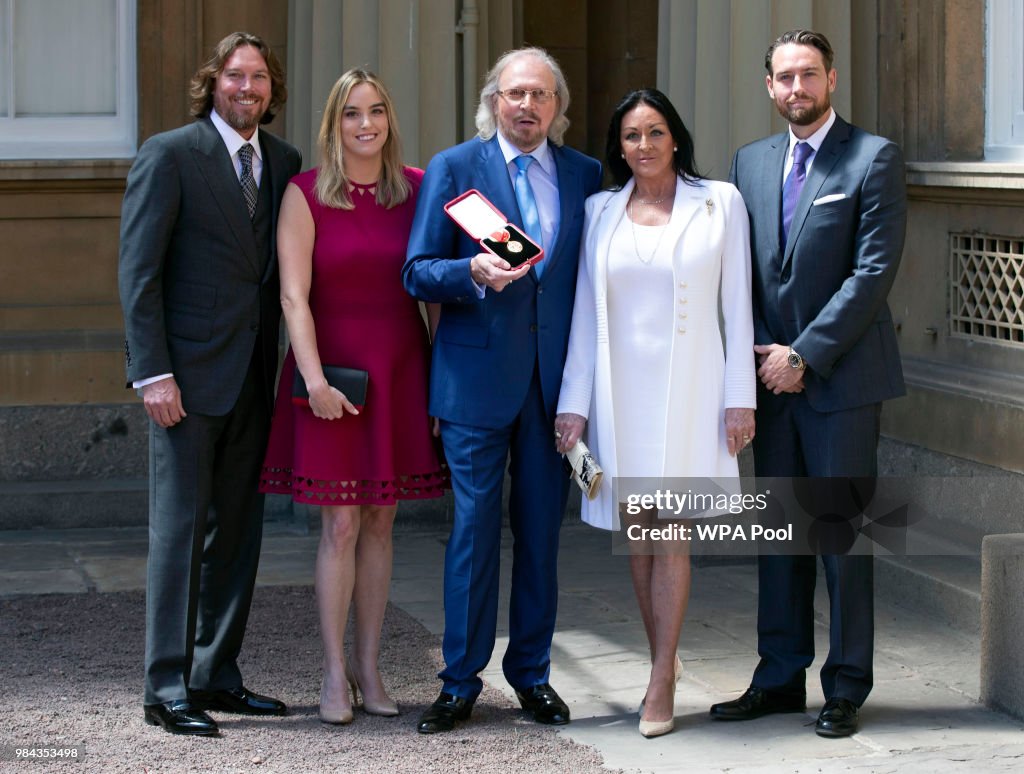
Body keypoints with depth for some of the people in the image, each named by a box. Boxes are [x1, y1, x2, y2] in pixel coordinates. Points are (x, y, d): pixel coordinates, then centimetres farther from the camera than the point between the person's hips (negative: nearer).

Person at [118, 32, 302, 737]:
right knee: (179, 529, -4)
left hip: (253, 379, 6)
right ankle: (168, 691, 0)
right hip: (188, 375, -6)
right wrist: (154, 372, -15)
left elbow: (286, 272, 14)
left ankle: (216, 677, 18)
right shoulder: (169, 155, -5)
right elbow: (138, 269, -8)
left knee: (239, 531, 9)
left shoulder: (285, 163, 12)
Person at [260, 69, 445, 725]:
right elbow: (294, 296, -10)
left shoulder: (419, 189, 4)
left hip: (401, 370, 3)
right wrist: (314, 379, -19)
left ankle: (368, 665, 17)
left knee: (380, 523, 8)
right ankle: (335, 673, 6)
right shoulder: (305, 194, -5)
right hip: (333, 369, -3)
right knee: (340, 526, -2)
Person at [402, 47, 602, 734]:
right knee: (475, 528, -1)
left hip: (555, 379, 3)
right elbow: (417, 272, -1)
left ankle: (532, 672, 19)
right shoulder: (453, 169, 1)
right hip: (479, 375, -3)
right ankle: (461, 683, 7)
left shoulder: (584, 174, 10)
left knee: (542, 529, 8)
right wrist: (475, 272, -21)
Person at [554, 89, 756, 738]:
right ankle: (665, 657, 20)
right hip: (620, 387, 3)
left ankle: (660, 686, -3)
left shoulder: (720, 203, 1)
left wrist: (740, 397, -3)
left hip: (688, 386, -3)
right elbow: (586, 312, 8)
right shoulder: (601, 211, 8)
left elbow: (737, 305, 1)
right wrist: (575, 404, 4)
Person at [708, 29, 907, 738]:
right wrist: (761, 355, 0)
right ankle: (779, 679, 17)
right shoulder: (751, 162, 12)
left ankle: (845, 687, 7)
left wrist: (805, 354, -13)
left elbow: (875, 268, -12)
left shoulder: (874, 158, -5)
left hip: (841, 376, -5)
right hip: (773, 378, 5)